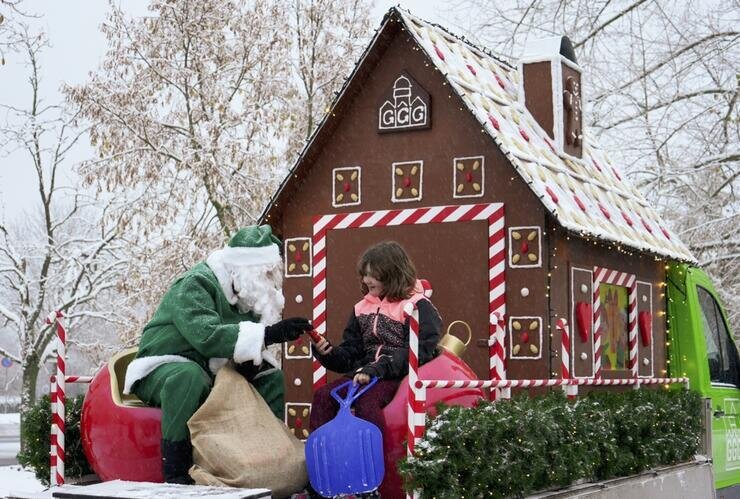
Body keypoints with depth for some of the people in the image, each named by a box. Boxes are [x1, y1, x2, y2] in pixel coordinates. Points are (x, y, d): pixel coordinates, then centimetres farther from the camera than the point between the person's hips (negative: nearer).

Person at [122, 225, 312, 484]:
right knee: (189, 376, -39)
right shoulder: (196, 284, -22)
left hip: (210, 373, 8)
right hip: (161, 371, -8)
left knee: (271, 377, 0)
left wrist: (253, 360, -19)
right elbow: (207, 336, -38)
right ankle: (175, 477, -35)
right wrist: (269, 333, -40)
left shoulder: (244, 293, 3)